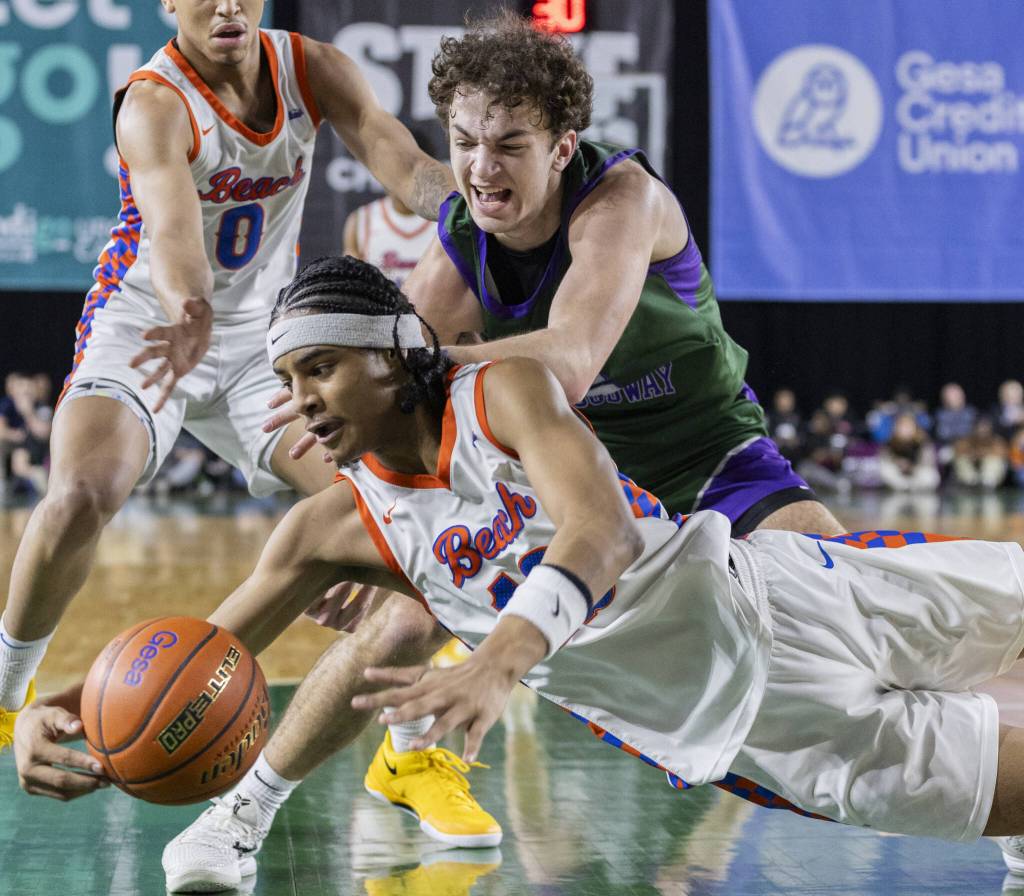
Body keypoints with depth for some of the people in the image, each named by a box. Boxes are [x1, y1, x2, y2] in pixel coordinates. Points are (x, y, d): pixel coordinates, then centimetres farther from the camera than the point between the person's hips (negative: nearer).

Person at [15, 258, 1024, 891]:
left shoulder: (505, 390, -13)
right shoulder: (330, 527, -1)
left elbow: (600, 530, -29)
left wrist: (498, 663, -48)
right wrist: (60, 710, -20)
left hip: (767, 588, -1)